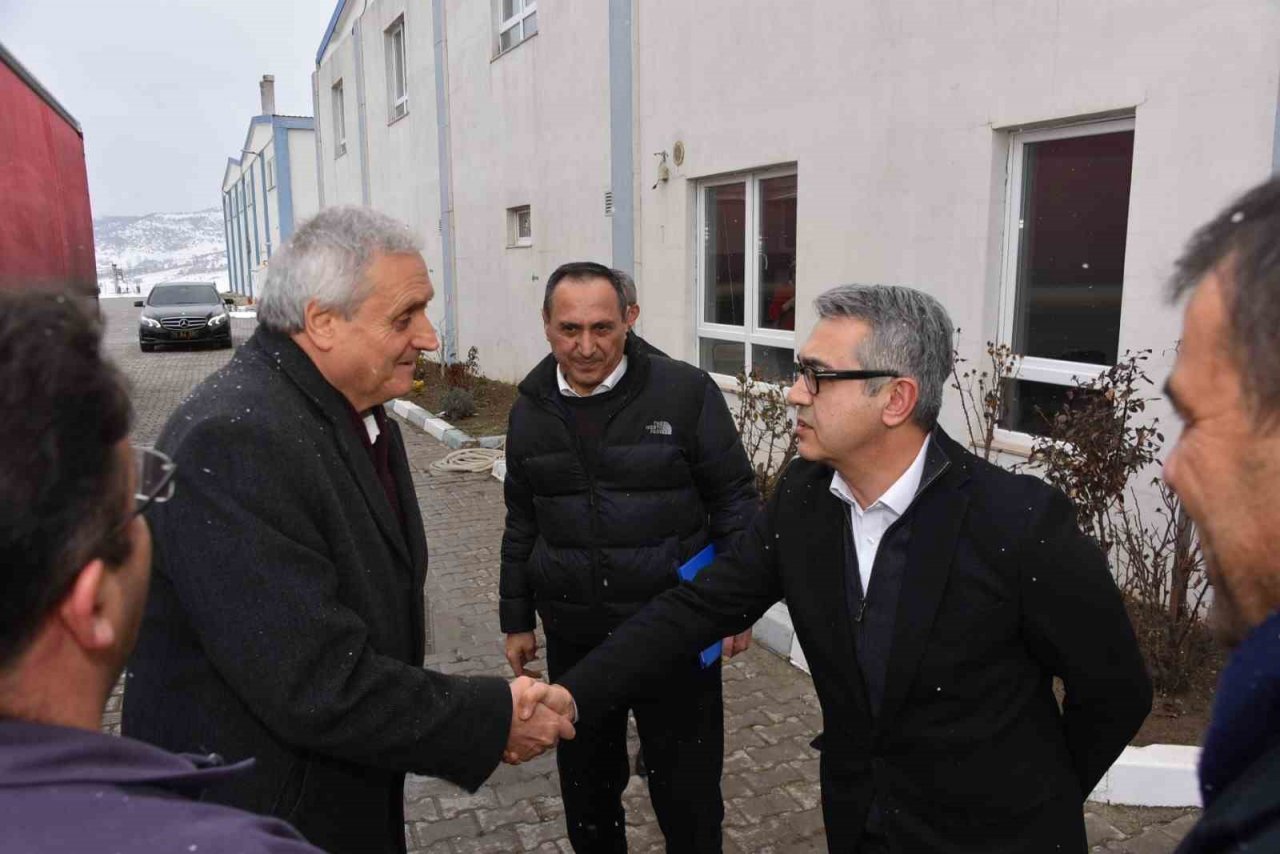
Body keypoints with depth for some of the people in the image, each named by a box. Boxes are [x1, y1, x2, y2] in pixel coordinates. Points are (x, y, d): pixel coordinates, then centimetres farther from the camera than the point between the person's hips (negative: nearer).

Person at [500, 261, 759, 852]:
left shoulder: (686, 392, -10)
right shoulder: (531, 410, 3)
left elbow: (734, 499, -4)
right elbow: (521, 524, 12)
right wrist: (517, 619, 14)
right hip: (573, 637, 4)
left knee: (687, 787, 11)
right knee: (586, 781, 20)